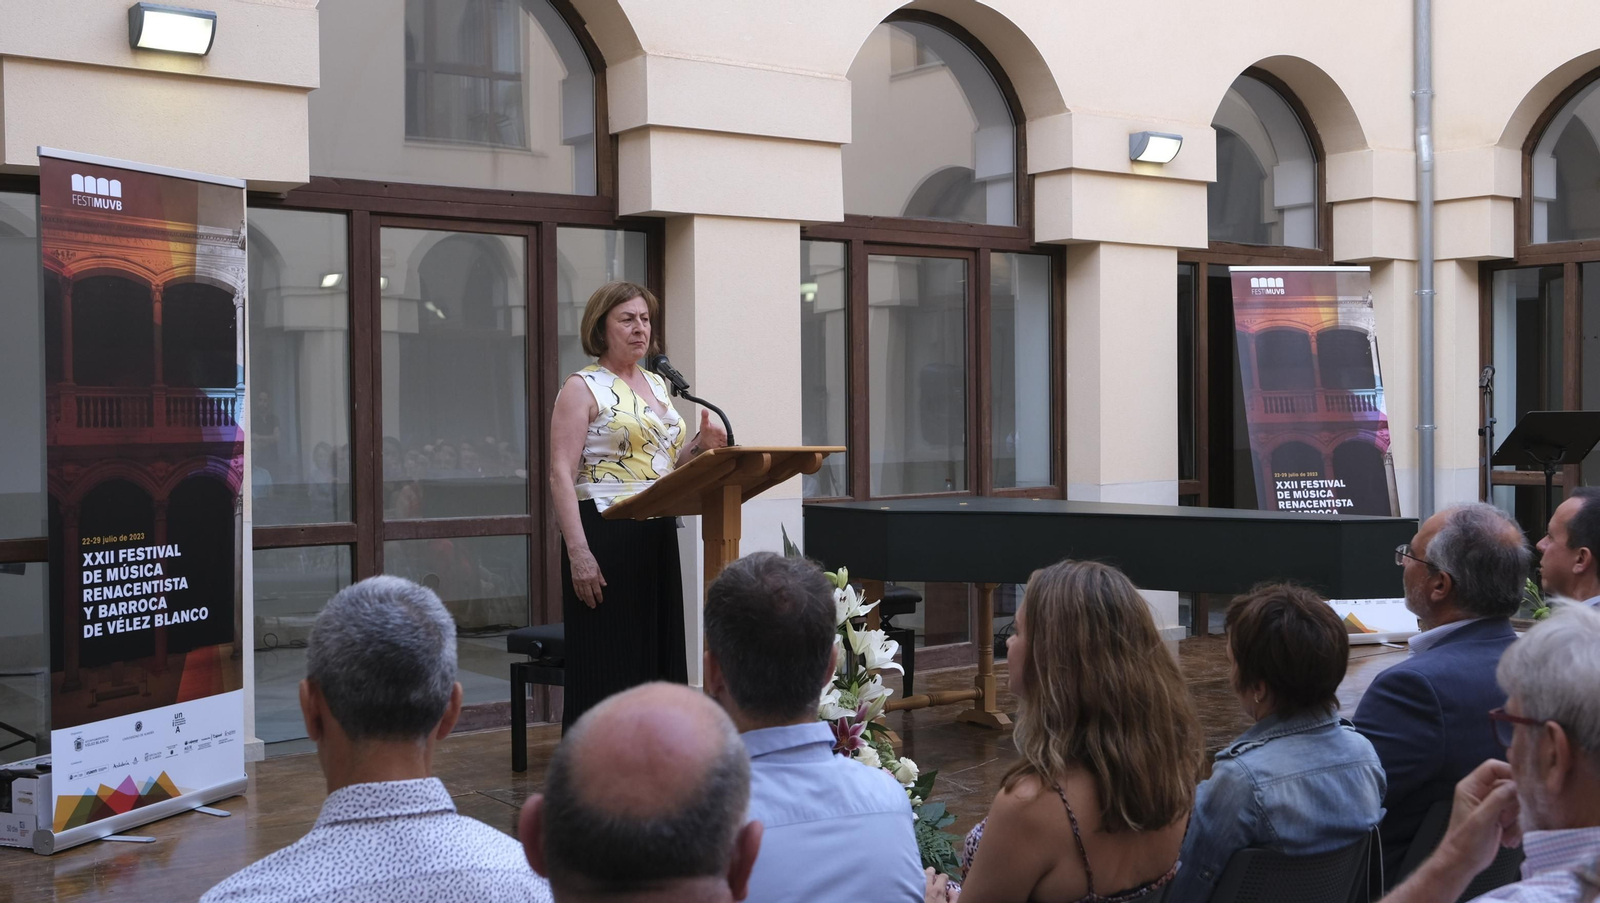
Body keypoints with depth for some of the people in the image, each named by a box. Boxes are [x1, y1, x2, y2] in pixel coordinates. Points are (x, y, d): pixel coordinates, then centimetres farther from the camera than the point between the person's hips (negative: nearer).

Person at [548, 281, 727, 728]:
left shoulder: (658, 385, 16)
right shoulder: (584, 388, -6)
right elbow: (561, 475, -13)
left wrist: (700, 446, 3)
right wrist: (578, 552, -22)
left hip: (657, 535, 7)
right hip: (606, 535, -7)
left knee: (660, 654, 10)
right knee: (607, 664, -4)